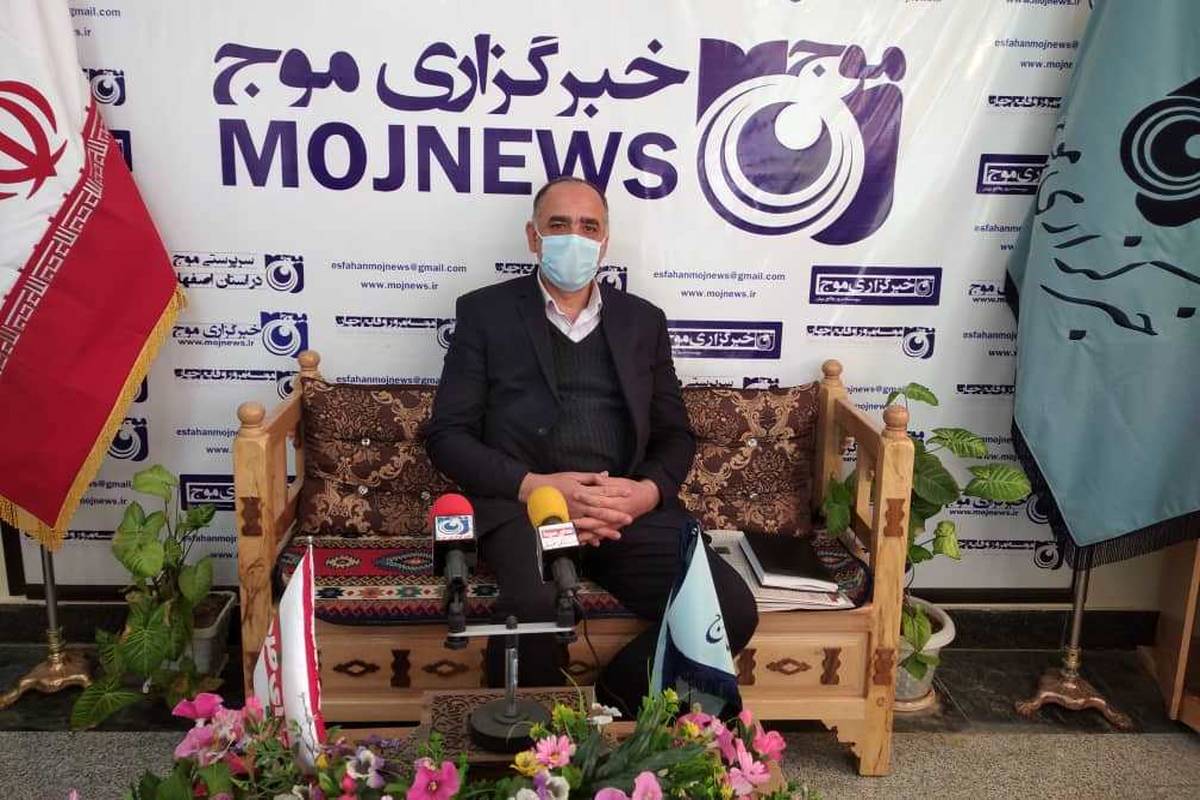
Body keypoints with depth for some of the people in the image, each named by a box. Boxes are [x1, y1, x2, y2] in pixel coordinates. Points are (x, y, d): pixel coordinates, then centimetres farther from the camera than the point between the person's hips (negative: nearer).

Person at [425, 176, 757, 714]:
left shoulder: (643, 321, 19)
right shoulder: (485, 312, 10)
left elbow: (675, 434, 19)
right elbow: (447, 435, 4)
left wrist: (647, 492, -5)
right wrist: (535, 486, -12)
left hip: (630, 507, 4)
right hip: (522, 503, -3)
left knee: (732, 609, -20)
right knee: (535, 606, -36)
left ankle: (609, 708, 0)